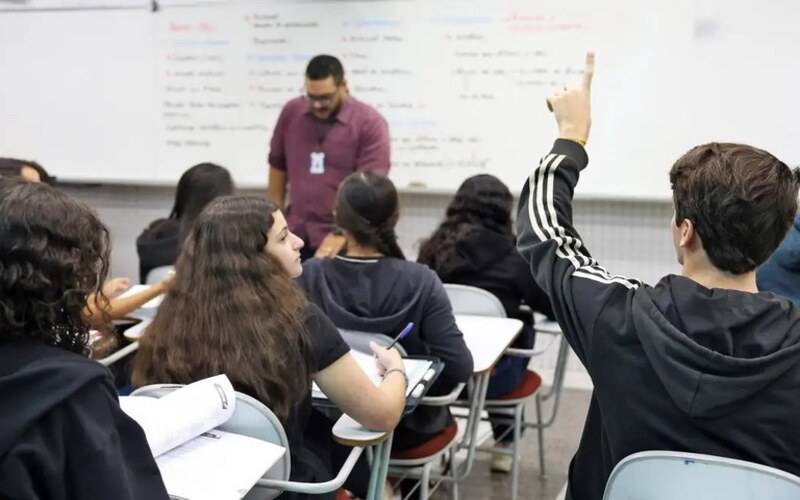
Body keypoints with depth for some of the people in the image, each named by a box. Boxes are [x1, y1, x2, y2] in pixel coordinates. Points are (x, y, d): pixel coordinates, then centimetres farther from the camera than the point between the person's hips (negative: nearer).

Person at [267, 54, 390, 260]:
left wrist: (341, 234, -28)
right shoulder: (291, 112, 4)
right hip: (295, 237, 4)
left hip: (344, 242, -4)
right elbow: (278, 167, 14)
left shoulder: (370, 123, -11)